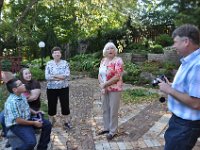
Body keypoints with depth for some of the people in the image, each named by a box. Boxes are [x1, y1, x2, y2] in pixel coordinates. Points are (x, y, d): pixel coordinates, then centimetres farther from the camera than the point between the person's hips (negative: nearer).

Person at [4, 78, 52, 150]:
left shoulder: (22, 95, 1)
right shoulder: (12, 102, -28)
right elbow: (18, 120, -26)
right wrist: (34, 123, -18)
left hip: (27, 119, 9)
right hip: (16, 125, -9)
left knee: (47, 124, 4)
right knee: (31, 142, -30)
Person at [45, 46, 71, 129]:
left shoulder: (65, 63, 0)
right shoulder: (49, 63, 0)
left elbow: (67, 75, -12)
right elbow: (47, 76, -10)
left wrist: (53, 76, -16)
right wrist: (60, 77, -17)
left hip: (63, 88, 0)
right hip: (51, 88, 1)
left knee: (65, 105, 7)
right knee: (51, 105, 11)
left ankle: (66, 121, 24)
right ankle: (51, 121, 33)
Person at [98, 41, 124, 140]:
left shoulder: (118, 60, -13)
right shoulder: (103, 60, 7)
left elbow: (117, 77, -21)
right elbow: (99, 74, 6)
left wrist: (105, 84, -17)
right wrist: (102, 85, -11)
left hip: (114, 89, -6)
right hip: (105, 89, 7)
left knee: (113, 110, 3)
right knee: (105, 109, 15)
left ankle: (113, 131, 19)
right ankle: (106, 128, 32)